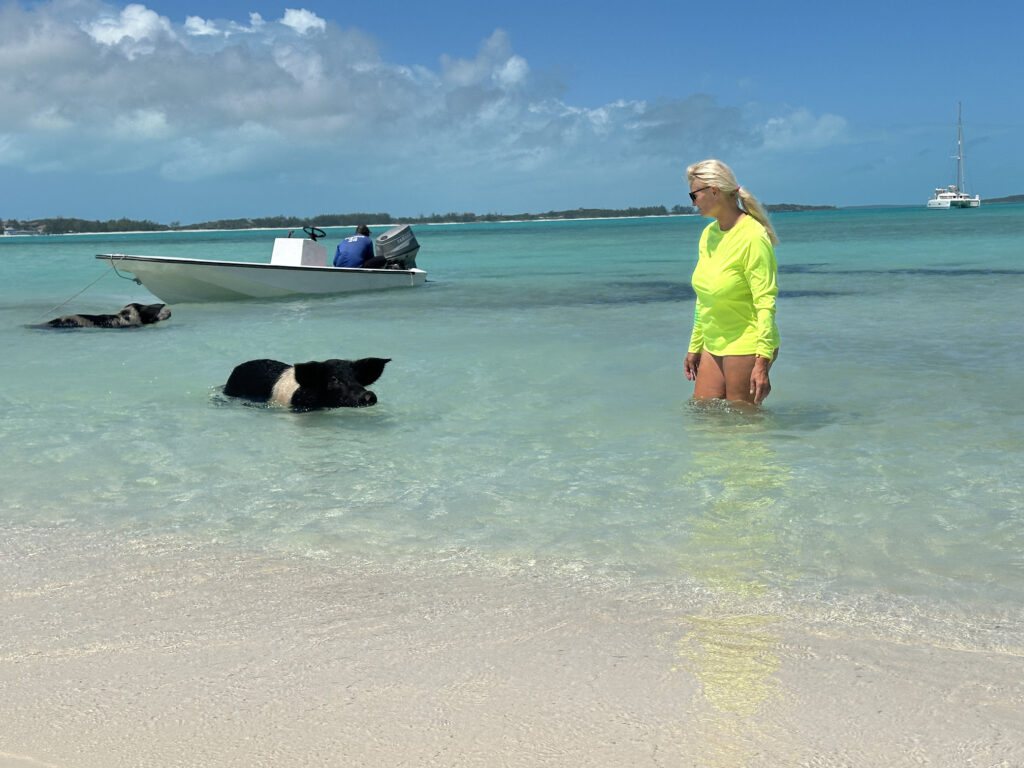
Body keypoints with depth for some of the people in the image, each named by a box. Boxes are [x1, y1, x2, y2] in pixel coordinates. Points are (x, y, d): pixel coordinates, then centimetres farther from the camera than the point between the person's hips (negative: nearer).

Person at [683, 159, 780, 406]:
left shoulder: (752, 237, -16)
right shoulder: (708, 235, 9)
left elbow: (766, 303, -20)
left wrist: (763, 362, -24)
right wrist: (695, 347, 18)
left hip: (746, 347, -8)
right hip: (714, 346, 8)